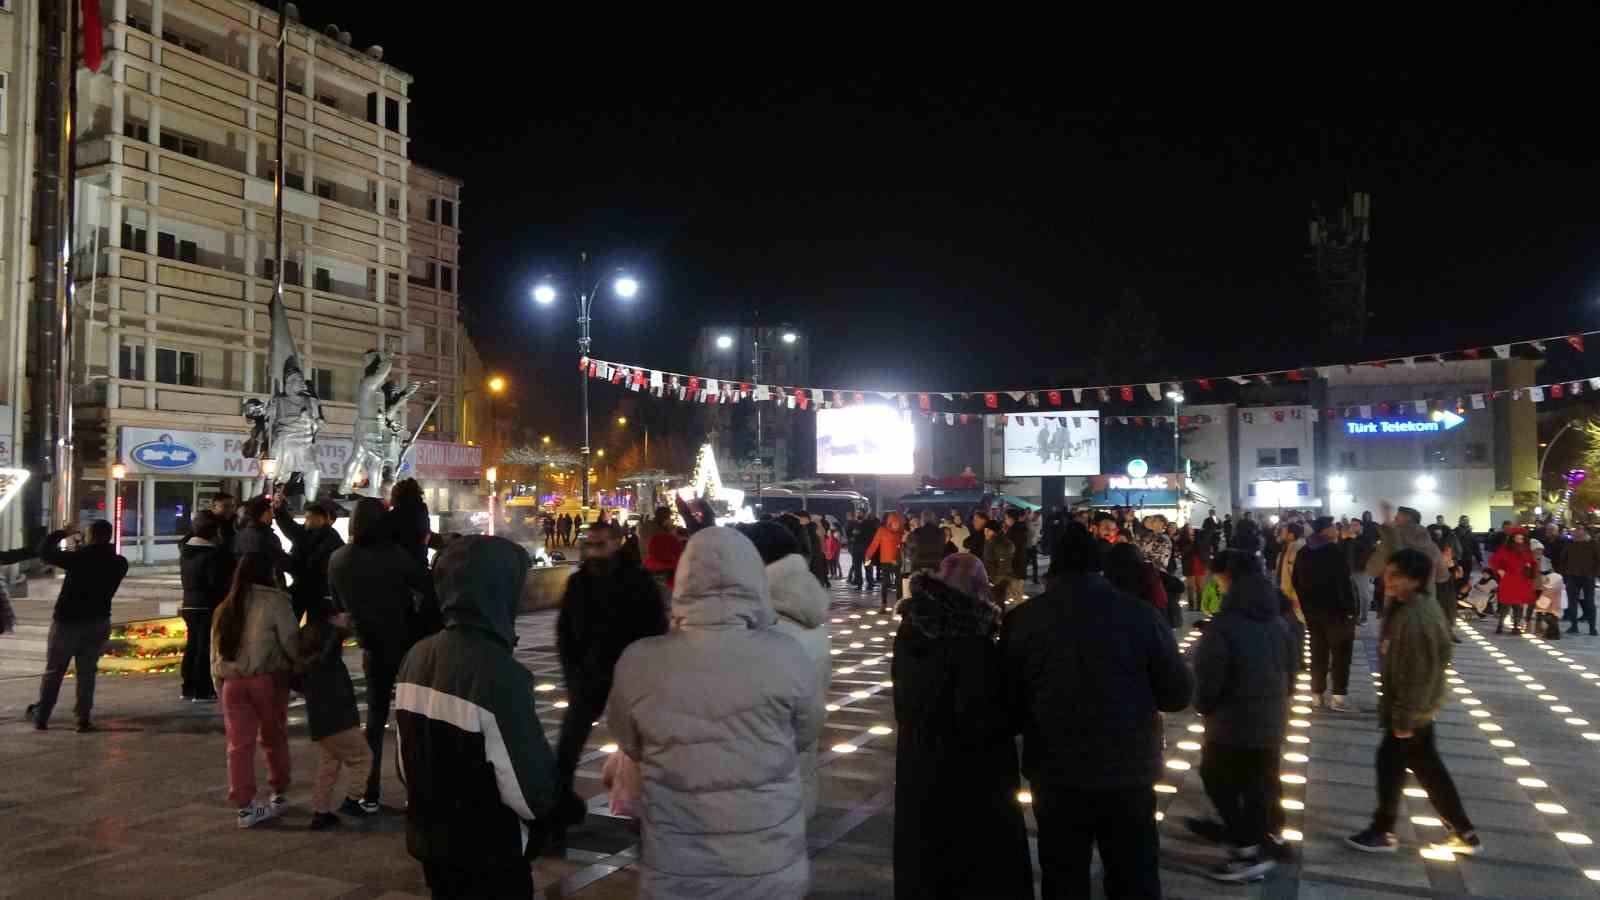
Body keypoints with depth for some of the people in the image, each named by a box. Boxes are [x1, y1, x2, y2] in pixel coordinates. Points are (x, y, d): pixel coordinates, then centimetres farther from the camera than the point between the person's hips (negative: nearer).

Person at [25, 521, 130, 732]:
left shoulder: (78, 557, -15)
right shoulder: (119, 563, -4)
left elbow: (44, 551, -3)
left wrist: (63, 533, 8)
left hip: (67, 621, -2)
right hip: (98, 622, 2)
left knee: (53, 672, 11)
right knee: (86, 673, 9)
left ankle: (41, 717, 16)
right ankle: (83, 719, 3)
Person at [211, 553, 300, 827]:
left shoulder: (225, 608, 12)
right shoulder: (275, 602, -6)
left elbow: (215, 652, 14)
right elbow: (290, 643, -9)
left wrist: (220, 686, 18)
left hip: (232, 682, 4)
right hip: (268, 680, -4)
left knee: (240, 744, 5)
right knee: (274, 739, 13)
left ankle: (244, 807, 4)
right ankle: (279, 794, 27)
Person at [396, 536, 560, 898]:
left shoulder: (416, 657, -2)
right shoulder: (499, 673, -26)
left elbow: (406, 760, 9)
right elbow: (530, 791, -24)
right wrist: (564, 805, -4)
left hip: (429, 841, 7)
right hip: (490, 856, -7)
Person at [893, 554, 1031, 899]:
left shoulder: (910, 629, -1)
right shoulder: (972, 642, -24)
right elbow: (981, 723, -22)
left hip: (917, 769, 7)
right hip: (969, 778, -7)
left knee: (923, 861, 21)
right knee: (985, 869, 11)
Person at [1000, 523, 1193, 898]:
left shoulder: (1021, 620, -9)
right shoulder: (1141, 615, -11)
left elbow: (1008, 704, -1)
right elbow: (1178, 694, -3)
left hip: (1056, 774, 0)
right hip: (1129, 772, 0)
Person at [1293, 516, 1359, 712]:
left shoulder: (1304, 552, 8)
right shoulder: (1335, 551, -15)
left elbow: (1296, 580, 11)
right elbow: (1343, 581, -20)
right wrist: (1351, 607, -16)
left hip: (1312, 609, 7)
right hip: (1336, 609, -6)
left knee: (1318, 653, 12)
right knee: (1340, 654, 1)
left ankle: (1318, 694, 16)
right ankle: (1339, 697, 0)